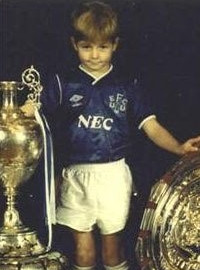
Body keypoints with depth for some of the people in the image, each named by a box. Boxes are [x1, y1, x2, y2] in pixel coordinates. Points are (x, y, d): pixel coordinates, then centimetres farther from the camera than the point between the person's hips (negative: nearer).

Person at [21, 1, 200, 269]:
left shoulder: (127, 87, 3)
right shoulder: (62, 84, 3)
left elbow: (151, 126, -2)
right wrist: (27, 113, -24)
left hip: (113, 174, 0)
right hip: (75, 175, 0)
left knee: (112, 239, 10)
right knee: (82, 242, 7)